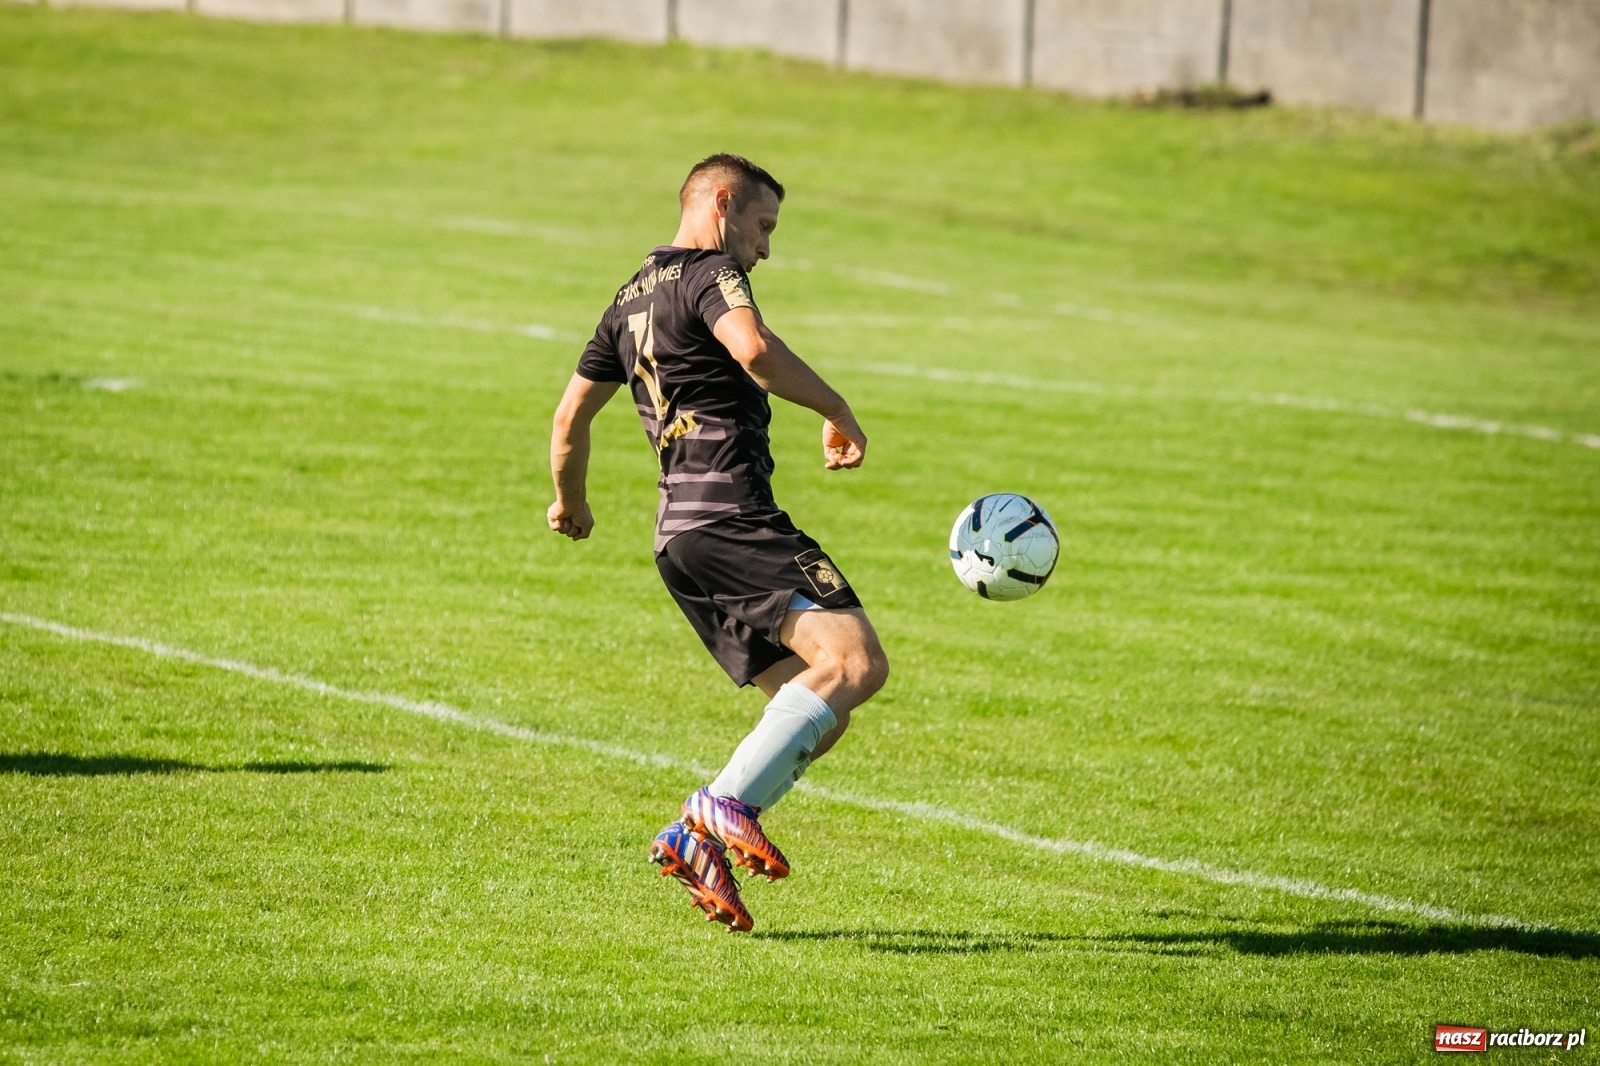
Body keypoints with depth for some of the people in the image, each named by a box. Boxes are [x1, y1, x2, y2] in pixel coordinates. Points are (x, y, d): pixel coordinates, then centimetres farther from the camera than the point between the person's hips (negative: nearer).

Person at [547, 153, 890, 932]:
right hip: (731, 515, -9)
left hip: (680, 535, 9)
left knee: (819, 715, 8)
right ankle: (728, 804, -28)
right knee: (856, 660, -22)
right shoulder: (711, 271, -2)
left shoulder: (631, 299, 24)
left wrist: (570, 501, 48)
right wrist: (837, 411, -13)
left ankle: (695, 839, -2)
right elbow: (753, 349, -24)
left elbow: (570, 415, 32)